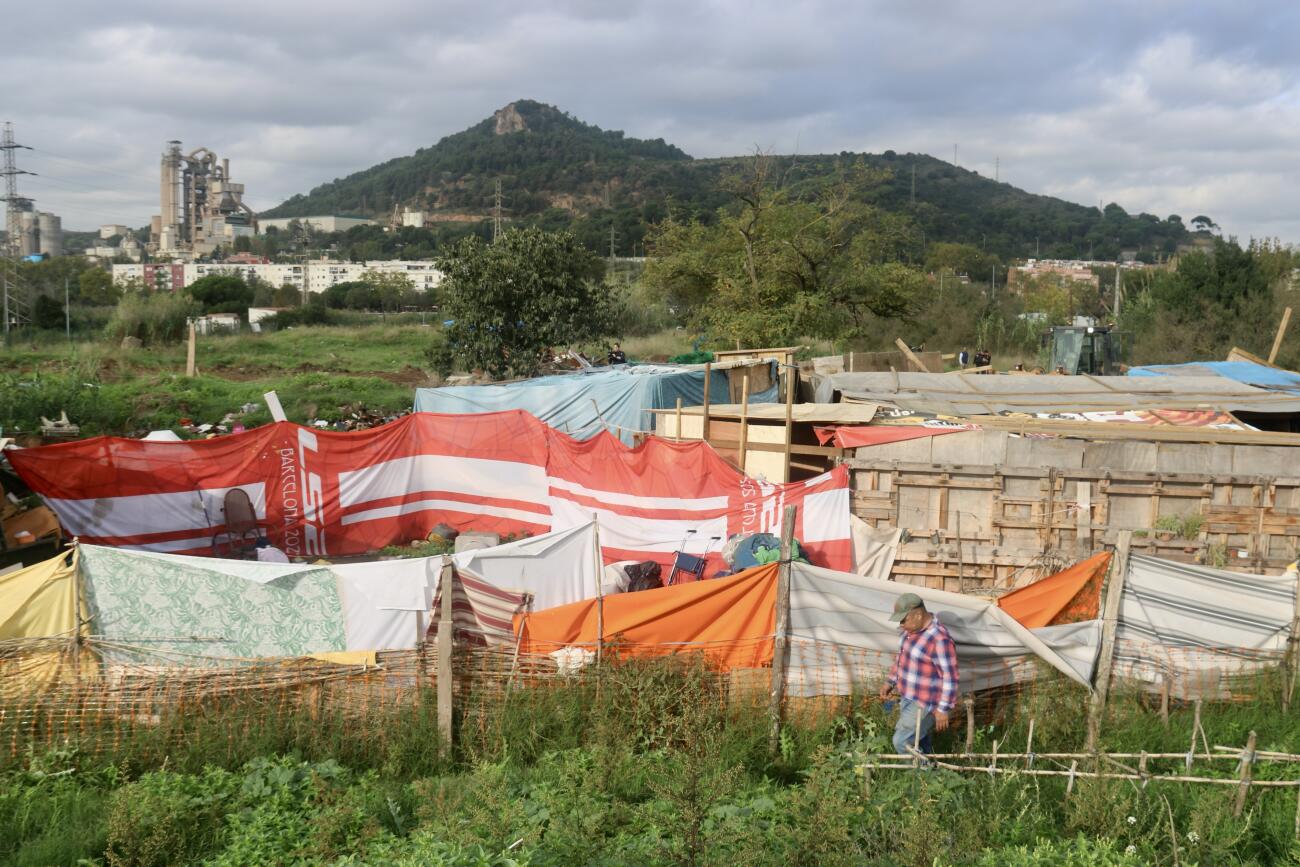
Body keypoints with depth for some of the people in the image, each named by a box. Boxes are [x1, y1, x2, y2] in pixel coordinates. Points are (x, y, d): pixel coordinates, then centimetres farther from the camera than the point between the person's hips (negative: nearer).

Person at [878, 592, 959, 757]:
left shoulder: (939, 638, -26)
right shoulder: (912, 629, 3)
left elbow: (949, 677, -23)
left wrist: (943, 709, -21)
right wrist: (890, 682, 18)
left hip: (925, 704, -9)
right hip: (908, 698, 9)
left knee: (902, 742, -8)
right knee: (918, 744, 16)